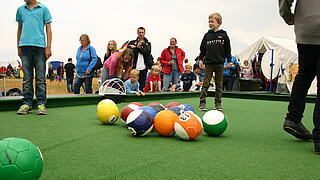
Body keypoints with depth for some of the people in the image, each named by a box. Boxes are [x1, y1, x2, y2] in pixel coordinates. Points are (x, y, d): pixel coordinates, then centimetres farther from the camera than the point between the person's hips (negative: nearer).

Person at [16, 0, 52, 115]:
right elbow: (19, 29, 22)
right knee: (27, 78, 2)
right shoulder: (20, 10, 18)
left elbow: (48, 29, 5)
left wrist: (48, 47, -4)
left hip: (39, 46, -3)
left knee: (40, 78, -3)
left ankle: (41, 104, 1)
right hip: (25, 45, 3)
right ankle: (27, 104, 7)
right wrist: (18, 47, 15)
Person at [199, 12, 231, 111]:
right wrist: (201, 59, 7)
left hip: (219, 63, 0)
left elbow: (227, 48, 7)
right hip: (208, 63, 0)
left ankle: (218, 103, 14)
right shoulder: (207, 35, 7)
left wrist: (229, 60, 4)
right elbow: (202, 48, 12)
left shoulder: (223, 35, 5)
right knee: (205, 84, -3)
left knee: (219, 84, 6)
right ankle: (202, 102, 1)